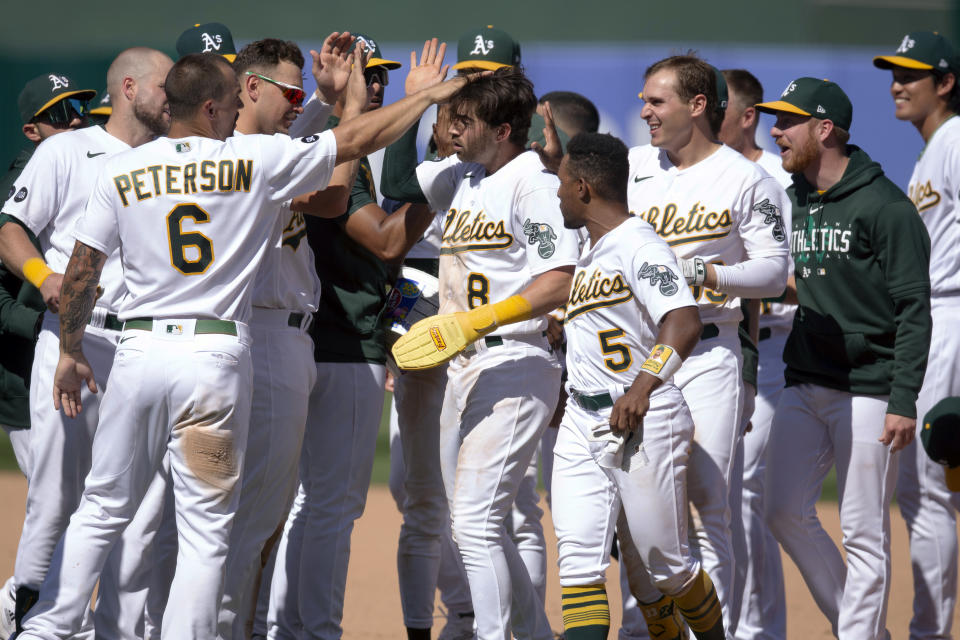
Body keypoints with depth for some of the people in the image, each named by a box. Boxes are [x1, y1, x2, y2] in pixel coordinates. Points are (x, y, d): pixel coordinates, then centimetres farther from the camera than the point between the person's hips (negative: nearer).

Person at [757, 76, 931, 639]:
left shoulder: (884, 206, -9)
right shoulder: (789, 201, 13)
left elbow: (914, 309, -12)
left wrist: (904, 401, -18)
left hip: (868, 388, -7)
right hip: (804, 385, 7)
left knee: (864, 531, -3)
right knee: (786, 513, 2)